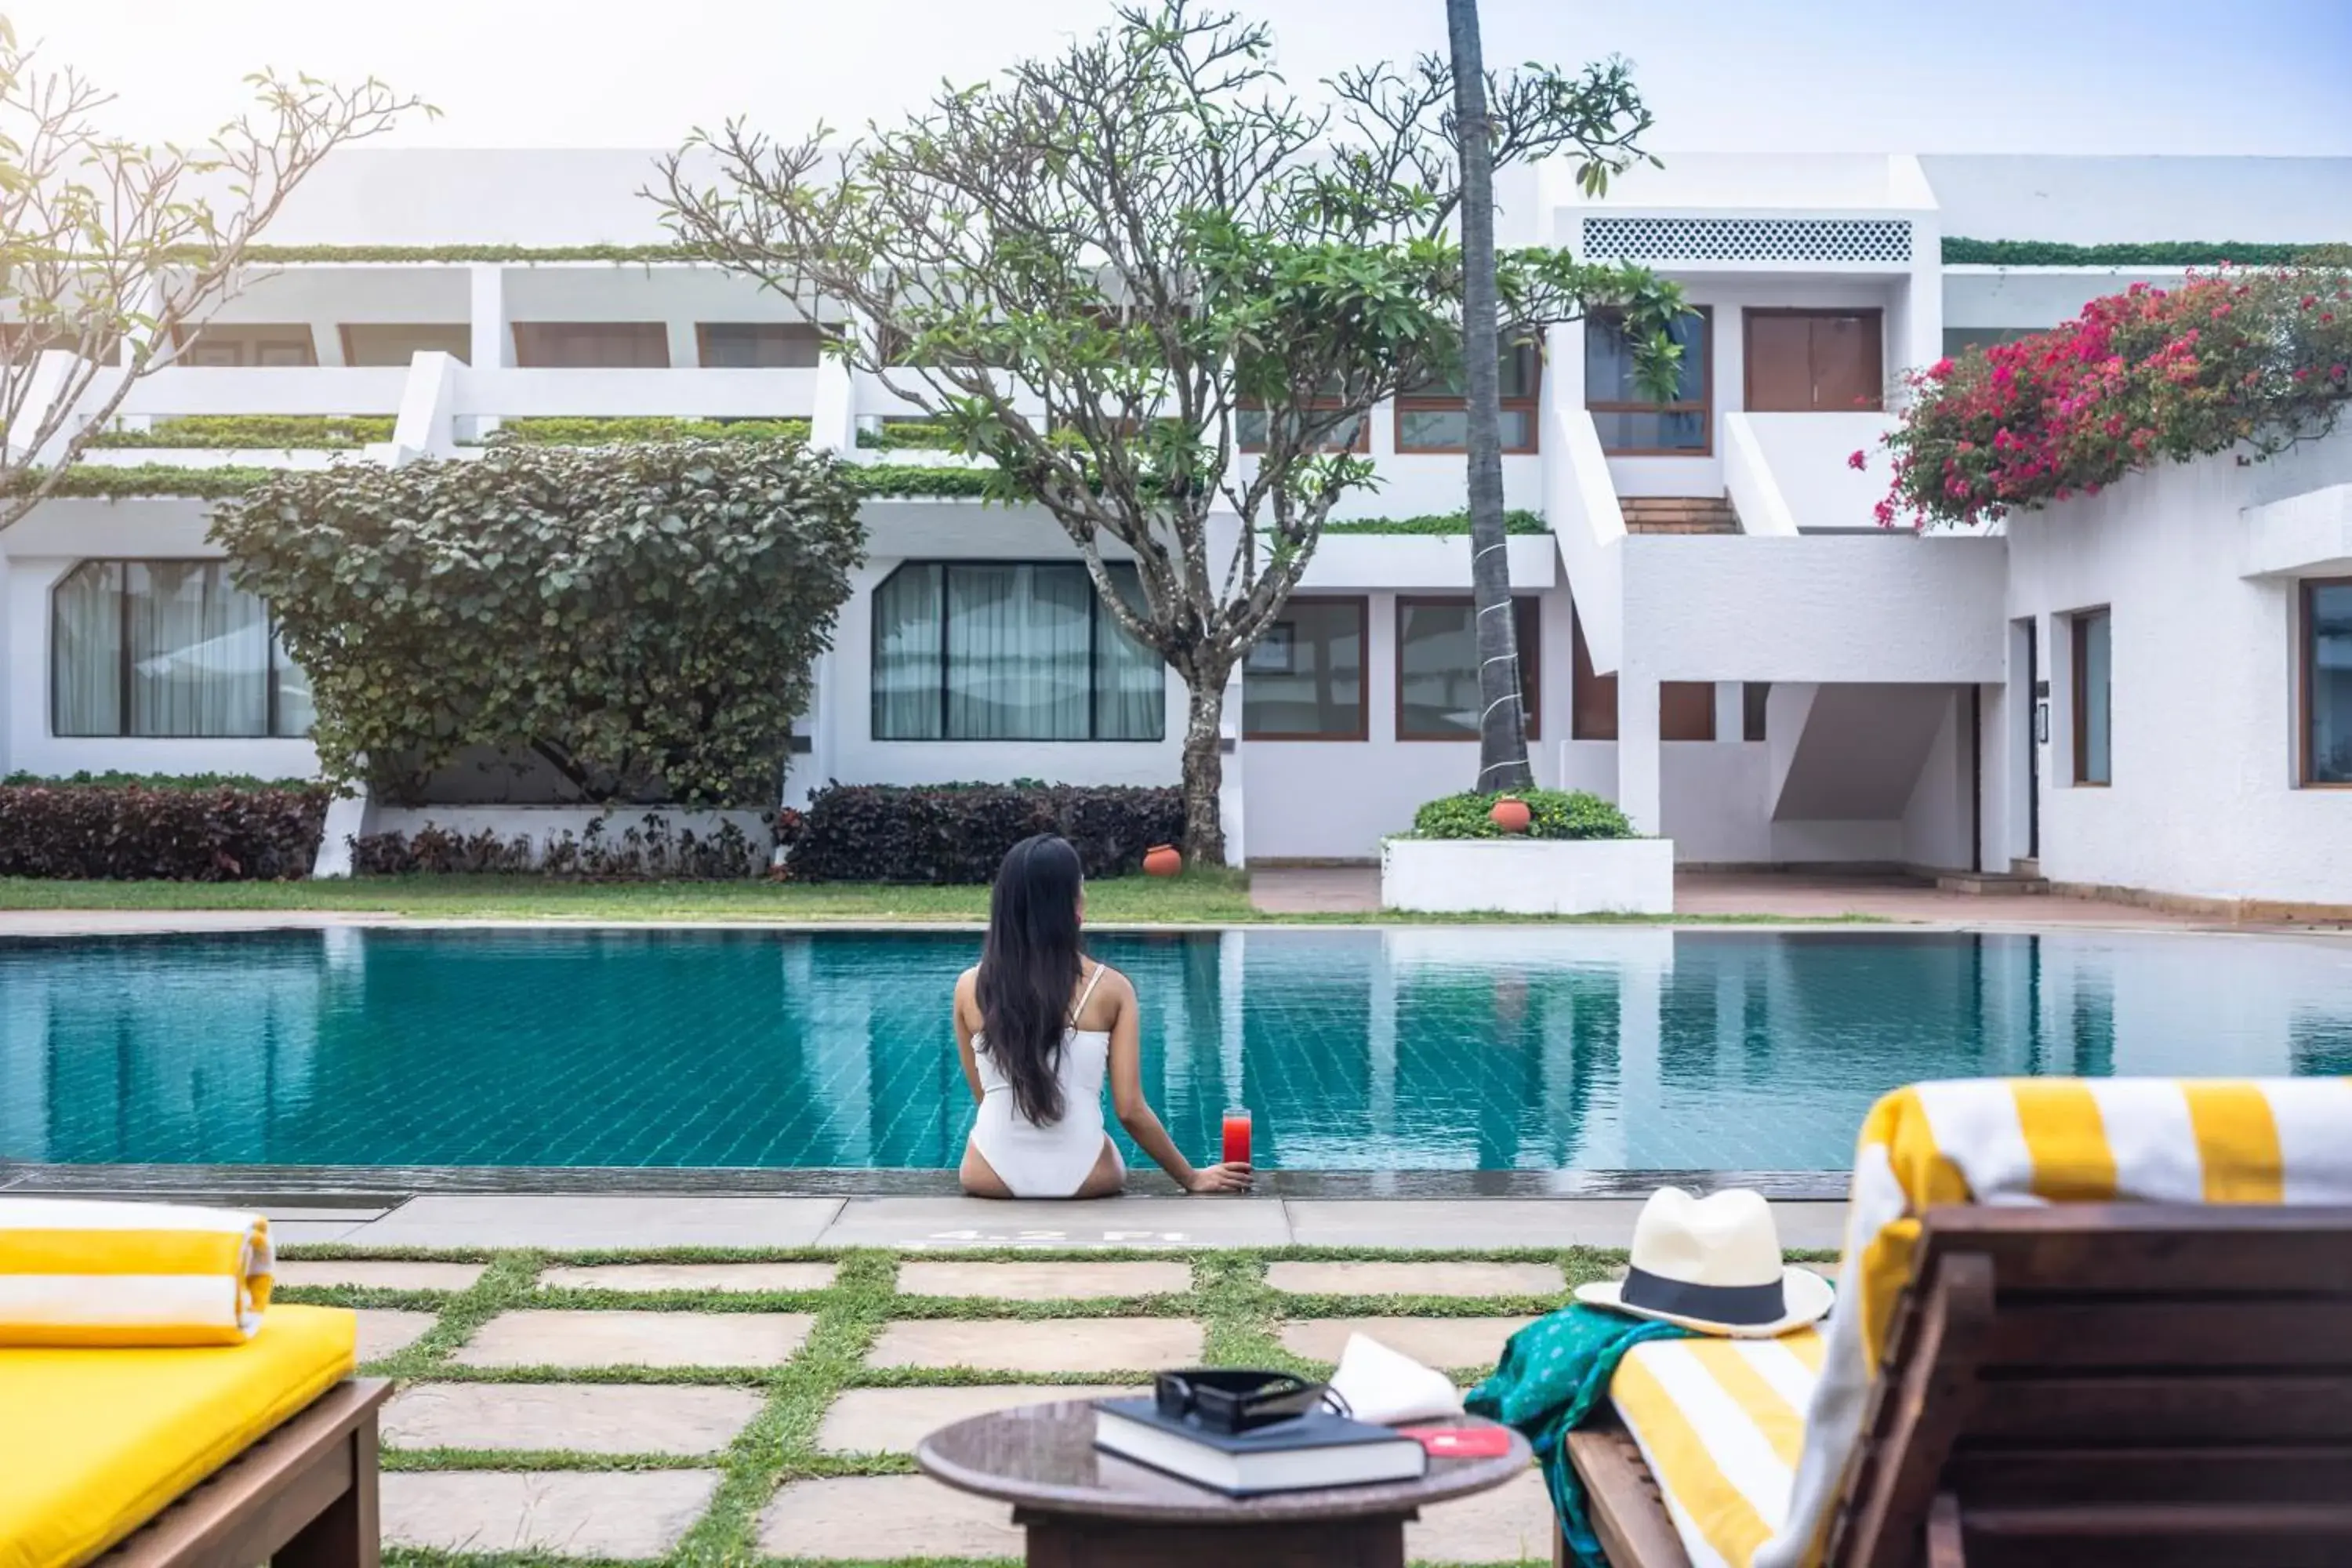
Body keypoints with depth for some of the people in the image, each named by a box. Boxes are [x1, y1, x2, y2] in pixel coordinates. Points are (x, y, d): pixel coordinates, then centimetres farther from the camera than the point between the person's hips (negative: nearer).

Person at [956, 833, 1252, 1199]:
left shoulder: (970, 987, -2)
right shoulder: (1109, 988, -6)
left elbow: (983, 1095, 8)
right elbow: (1130, 1111, -5)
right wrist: (1192, 1179, 9)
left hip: (993, 1179, 1)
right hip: (1081, 1179, -1)